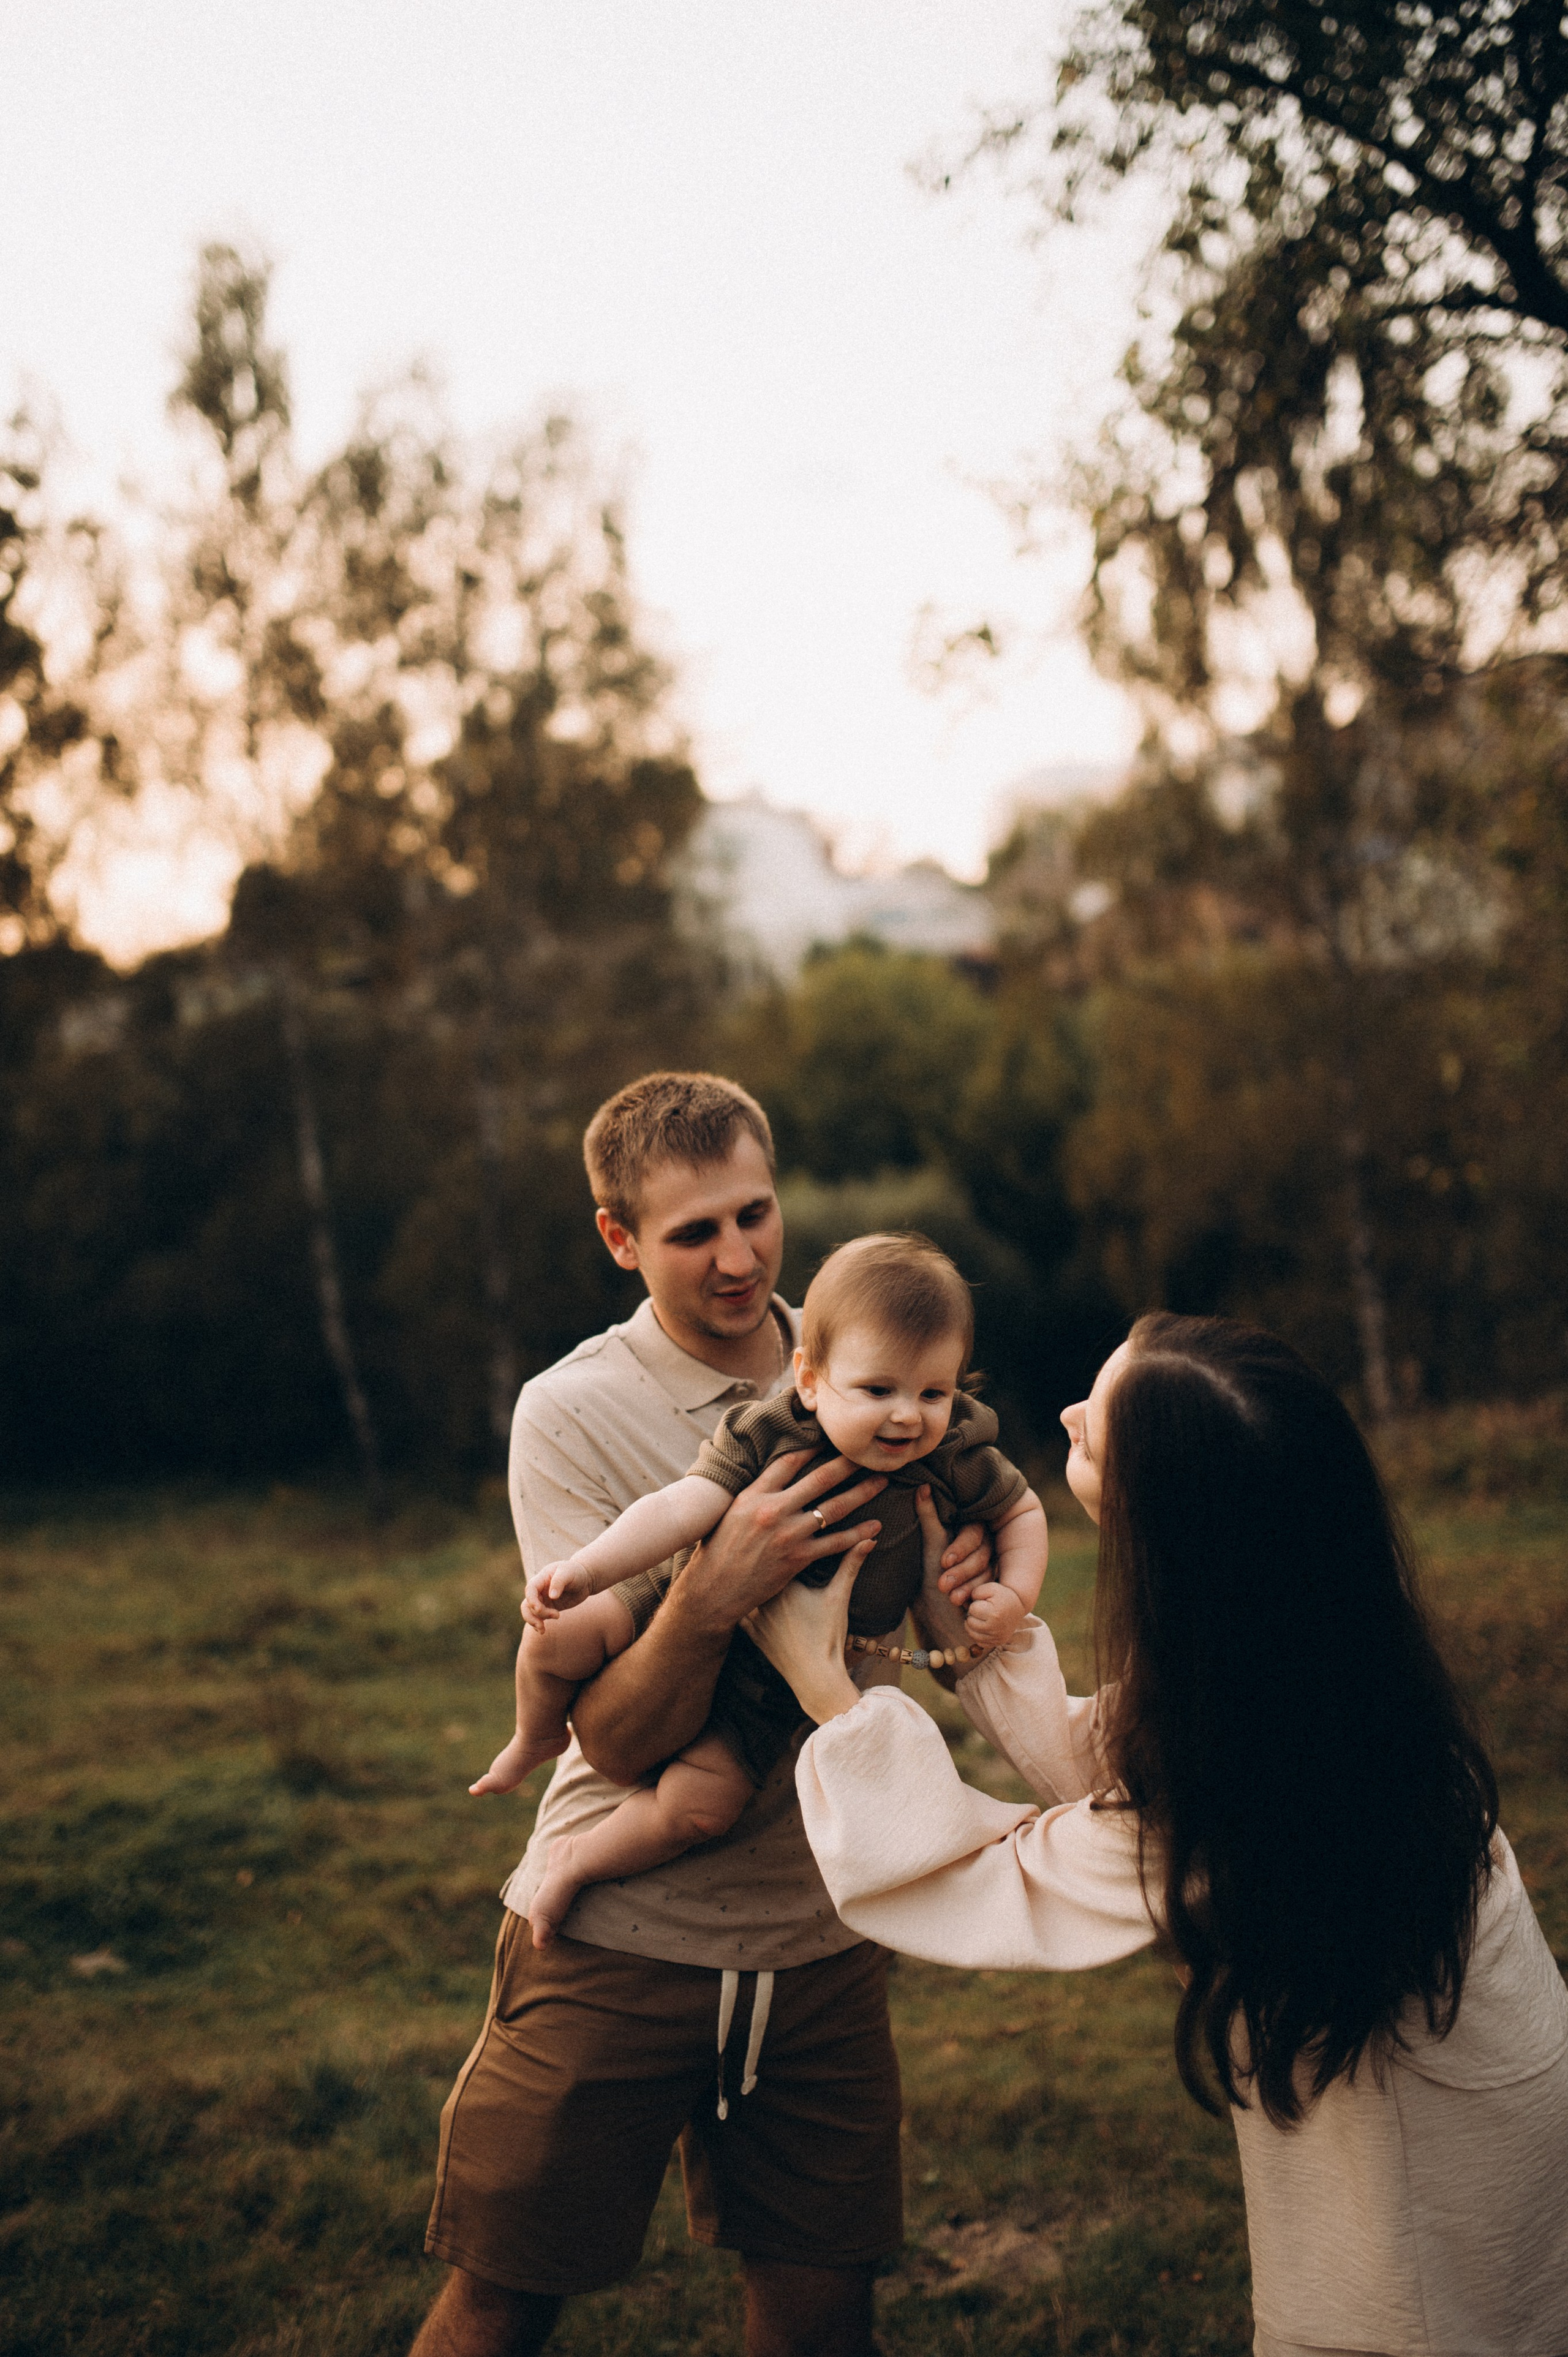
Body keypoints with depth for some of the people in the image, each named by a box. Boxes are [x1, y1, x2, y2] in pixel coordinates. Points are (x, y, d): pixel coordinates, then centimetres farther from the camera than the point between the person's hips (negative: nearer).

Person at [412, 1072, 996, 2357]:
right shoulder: (571, 1414, -12)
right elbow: (619, 1740, -16)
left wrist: (977, 1570, -13)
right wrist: (713, 1592, -36)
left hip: (822, 1935, 3)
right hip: (620, 1934, -3)